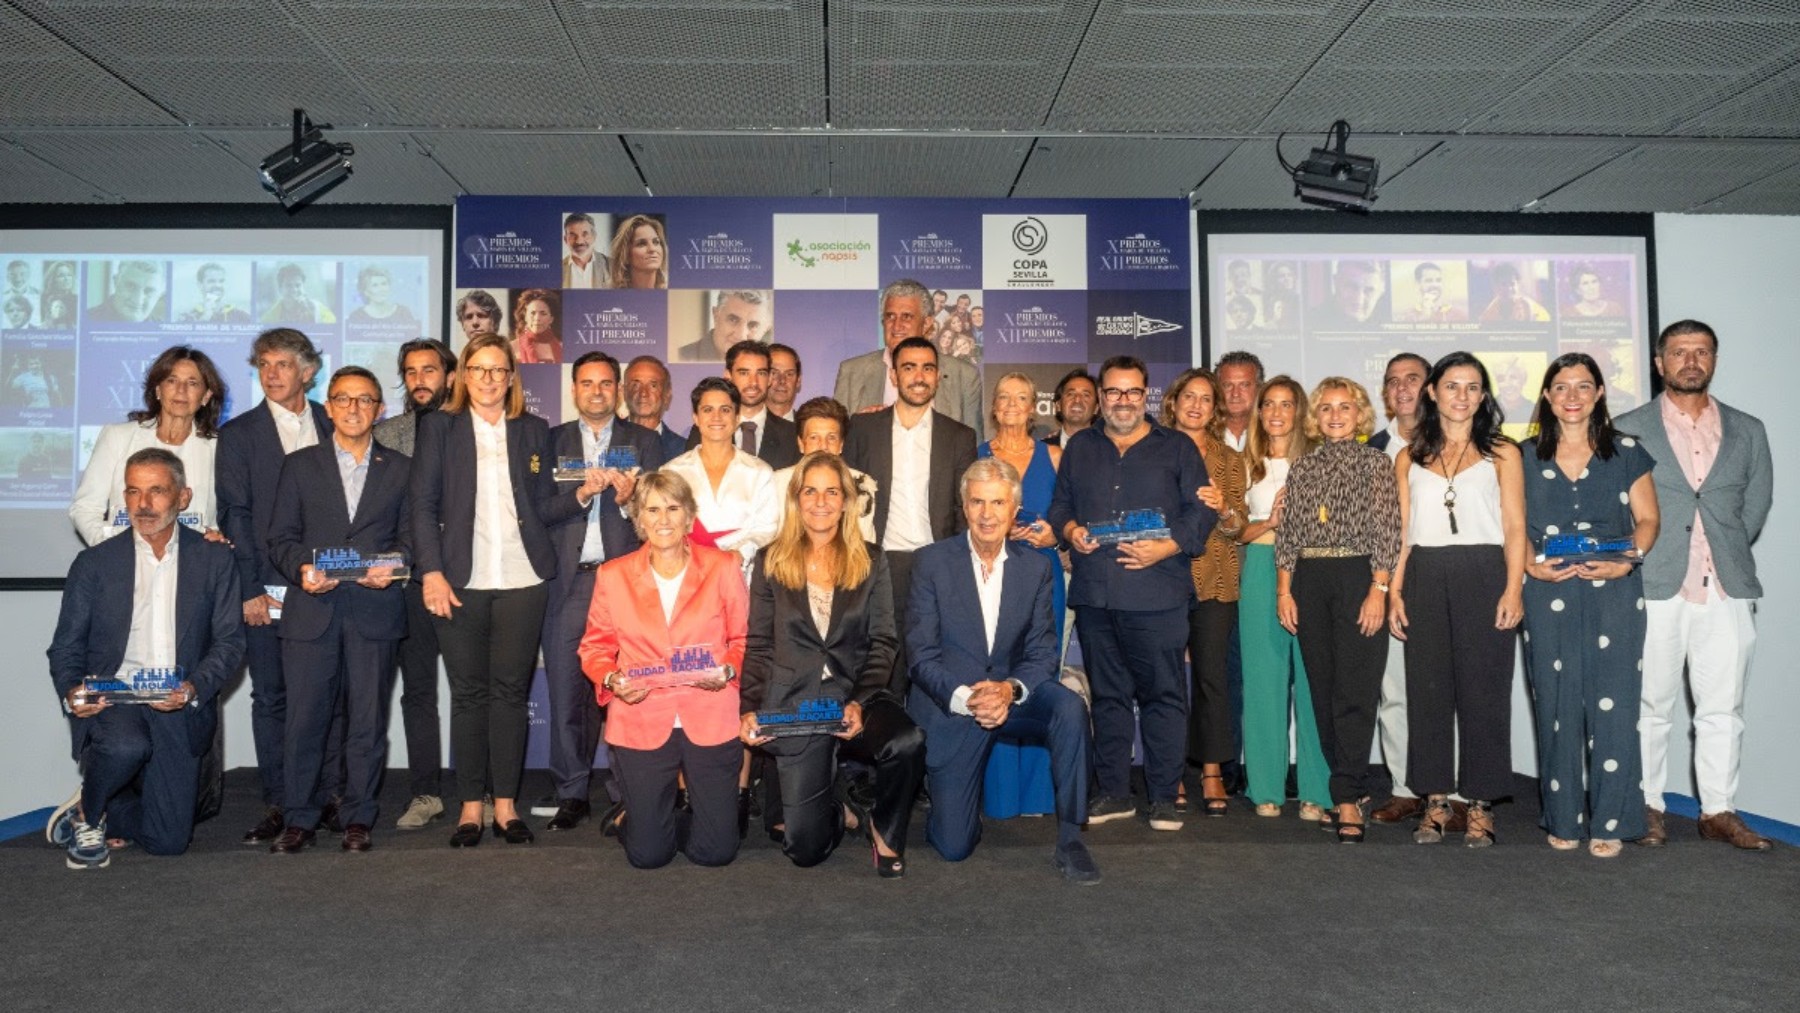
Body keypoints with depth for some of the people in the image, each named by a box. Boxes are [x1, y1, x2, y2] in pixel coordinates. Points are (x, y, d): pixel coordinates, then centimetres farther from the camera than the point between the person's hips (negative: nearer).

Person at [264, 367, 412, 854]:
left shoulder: (400, 468, 13)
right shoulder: (300, 465, 13)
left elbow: (409, 536, 9)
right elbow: (280, 539, 8)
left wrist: (391, 566, -10)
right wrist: (301, 569, -11)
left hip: (374, 610, 0)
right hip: (311, 609, 0)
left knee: (368, 719, 3)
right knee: (304, 718, -1)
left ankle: (358, 818, 14)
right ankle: (299, 820, 11)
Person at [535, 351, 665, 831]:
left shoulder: (644, 442, 12)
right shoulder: (553, 441, 14)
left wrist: (628, 498, -15)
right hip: (569, 579, 1)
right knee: (566, 686, 0)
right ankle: (571, 792, 10)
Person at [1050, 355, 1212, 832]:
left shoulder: (1177, 447, 8)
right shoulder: (1079, 448, 18)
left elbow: (1201, 510, 1)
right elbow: (1059, 502, 19)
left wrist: (1167, 547, -13)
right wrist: (1070, 529, -3)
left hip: (1157, 593, -3)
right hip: (1094, 594, 3)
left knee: (1163, 693, -1)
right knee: (1107, 693, 9)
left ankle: (1163, 797, 8)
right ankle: (1113, 792, 19)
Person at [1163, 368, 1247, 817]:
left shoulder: (1229, 459, 10)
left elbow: (1237, 526, 3)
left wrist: (1222, 508, -17)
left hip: (1214, 581, 1)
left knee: (1212, 673, -2)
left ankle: (1213, 773, 7)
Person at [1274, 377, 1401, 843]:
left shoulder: (1376, 463, 3)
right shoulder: (1302, 468, 13)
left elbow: (1386, 531, -3)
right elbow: (1287, 533, 11)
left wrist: (1378, 590, -12)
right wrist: (1284, 590, 3)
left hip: (1358, 577, -4)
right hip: (1309, 581, 4)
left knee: (1354, 691, -7)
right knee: (1322, 688, 7)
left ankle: (1348, 799, -5)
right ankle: (1352, 784, 20)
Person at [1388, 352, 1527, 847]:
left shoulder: (1501, 453, 7)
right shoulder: (1409, 458, 13)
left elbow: (1515, 527, 1)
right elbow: (1402, 532, 12)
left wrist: (1514, 588, -10)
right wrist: (1394, 591, 3)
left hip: (1483, 578, -2)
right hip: (1424, 581, 2)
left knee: (1483, 690, 0)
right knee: (1428, 689, 4)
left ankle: (1480, 805, 9)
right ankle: (1436, 801, 13)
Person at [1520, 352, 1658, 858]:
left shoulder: (1626, 452, 9)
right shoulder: (1525, 456, 10)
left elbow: (1647, 519, 8)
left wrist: (1628, 561, -10)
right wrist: (1530, 566, -8)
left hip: (1613, 593, 0)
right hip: (1548, 595, 1)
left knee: (1611, 703, -3)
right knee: (1557, 705, 3)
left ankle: (1610, 822, 7)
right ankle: (1563, 820, 13)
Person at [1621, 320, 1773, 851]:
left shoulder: (1747, 430, 13)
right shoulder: (1628, 430, 5)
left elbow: (1758, 502, 14)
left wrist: (1728, 557, 7)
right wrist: (1639, 562, -1)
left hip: (1728, 589, 3)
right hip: (1655, 588, -2)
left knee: (1723, 708, 6)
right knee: (1649, 706, 2)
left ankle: (1719, 810, 15)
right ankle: (1648, 807, 12)